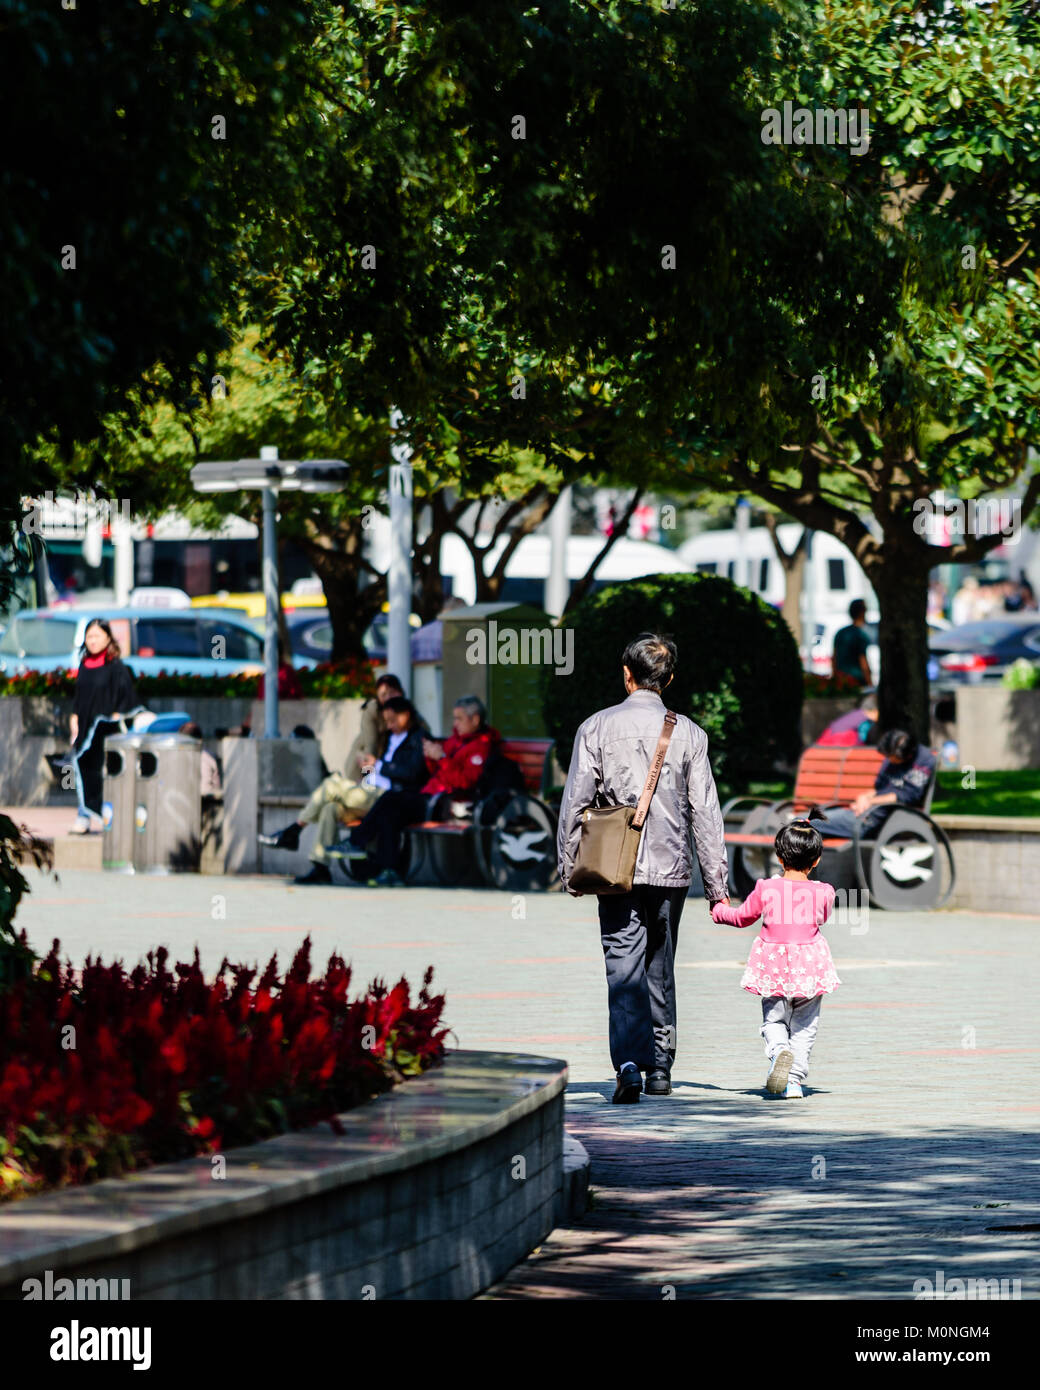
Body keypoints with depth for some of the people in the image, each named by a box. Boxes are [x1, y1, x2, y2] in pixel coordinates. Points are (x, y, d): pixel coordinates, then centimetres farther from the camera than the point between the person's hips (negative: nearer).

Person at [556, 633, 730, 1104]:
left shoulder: (597, 728, -2)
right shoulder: (688, 733, 1)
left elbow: (575, 803, -2)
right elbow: (705, 812, 2)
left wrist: (569, 869, 6)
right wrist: (717, 883, 6)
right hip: (671, 869, 2)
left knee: (624, 969, -7)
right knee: (660, 968, 15)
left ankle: (629, 1062, -24)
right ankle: (660, 1069, 22)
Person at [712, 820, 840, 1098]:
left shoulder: (766, 889, -6)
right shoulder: (822, 893, -5)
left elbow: (743, 917, 10)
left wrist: (720, 912, 29)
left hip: (774, 963, -1)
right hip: (810, 965, 1)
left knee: (773, 1019, 11)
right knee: (804, 1026, 12)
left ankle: (778, 1050, -21)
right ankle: (794, 1081, 6)